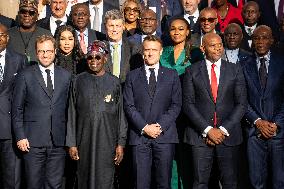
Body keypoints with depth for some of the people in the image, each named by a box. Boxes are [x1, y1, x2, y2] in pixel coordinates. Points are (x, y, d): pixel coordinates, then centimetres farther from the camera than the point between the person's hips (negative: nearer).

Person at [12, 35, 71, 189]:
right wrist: (20, 137, -5)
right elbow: (17, 110, 2)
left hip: (58, 141, 2)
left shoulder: (66, 76, 9)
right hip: (33, 141, -2)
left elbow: (68, 107, 10)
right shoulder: (25, 76, 2)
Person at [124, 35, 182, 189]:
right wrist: (144, 127, -9)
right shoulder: (132, 76, 12)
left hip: (165, 135, 0)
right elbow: (129, 106, 4)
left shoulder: (172, 75, 12)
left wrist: (160, 126, -8)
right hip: (139, 135, 0)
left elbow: (176, 105, 5)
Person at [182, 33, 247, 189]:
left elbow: (241, 104, 2)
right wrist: (208, 130, -11)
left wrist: (223, 129, -8)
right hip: (200, 135, -1)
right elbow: (188, 104, -2)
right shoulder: (192, 71, 4)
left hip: (228, 134, 1)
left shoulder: (235, 70, 7)